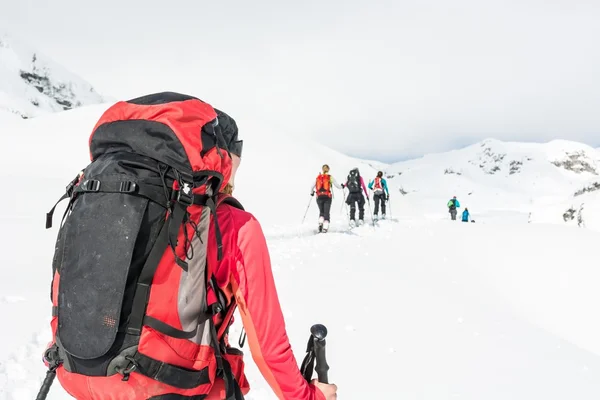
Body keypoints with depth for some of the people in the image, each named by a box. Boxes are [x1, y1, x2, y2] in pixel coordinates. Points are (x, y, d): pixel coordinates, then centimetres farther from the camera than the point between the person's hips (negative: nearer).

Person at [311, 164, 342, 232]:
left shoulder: (318, 177, 7)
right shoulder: (330, 177, 1)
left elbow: (312, 187, 11)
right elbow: (337, 186, 1)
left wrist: (312, 193, 31)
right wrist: (342, 187, 23)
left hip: (319, 197, 2)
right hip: (327, 197, -2)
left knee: (321, 212, 18)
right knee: (326, 213, 3)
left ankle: (320, 223, -4)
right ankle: (325, 227, -8)